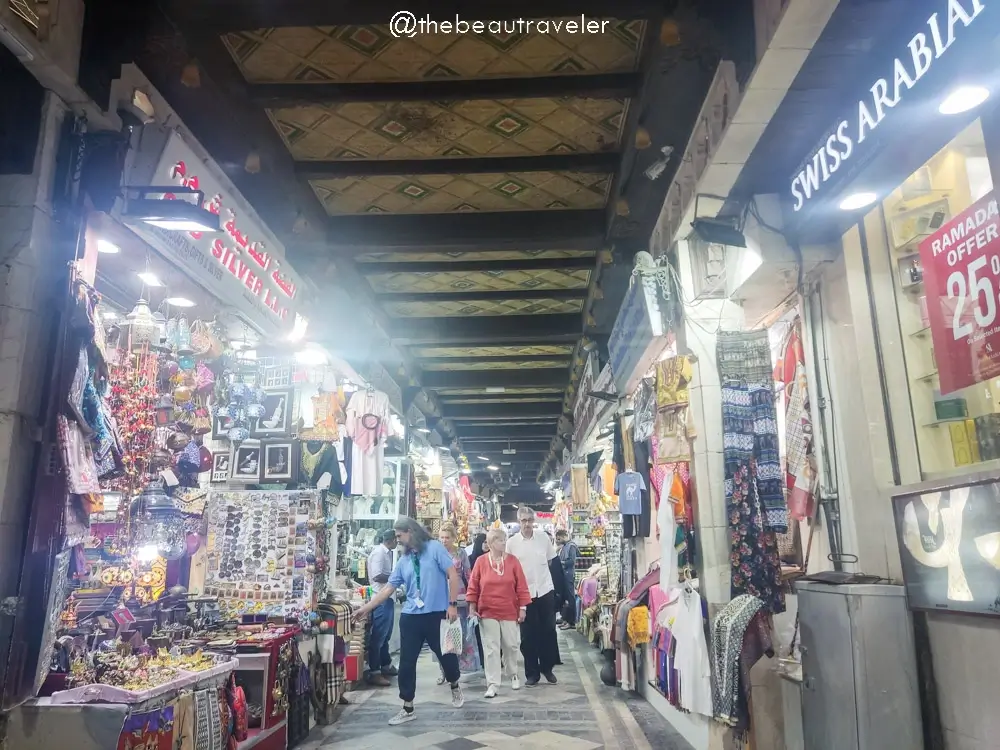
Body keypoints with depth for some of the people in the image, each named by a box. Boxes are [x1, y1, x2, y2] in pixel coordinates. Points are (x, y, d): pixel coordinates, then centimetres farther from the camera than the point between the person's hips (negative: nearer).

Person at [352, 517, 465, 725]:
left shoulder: (435, 548, -8)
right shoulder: (403, 560, 8)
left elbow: (452, 574, -11)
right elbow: (388, 588, 11)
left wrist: (452, 604, -14)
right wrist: (366, 608, 8)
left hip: (437, 614, -4)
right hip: (411, 617, 5)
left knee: (446, 653, 12)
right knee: (406, 662, 5)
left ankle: (455, 688, 41)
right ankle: (408, 708, 18)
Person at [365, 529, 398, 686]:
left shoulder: (387, 553, 13)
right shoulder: (379, 552, -15)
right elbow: (377, 576, -23)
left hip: (387, 598, 10)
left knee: (385, 635, 19)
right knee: (378, 636, -4)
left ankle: (386, 665, 32)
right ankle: (374, 673, 1)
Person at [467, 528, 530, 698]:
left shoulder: (512, 560, -3)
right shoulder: (481, 561, -5)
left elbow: (521, 586, -1)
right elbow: (473, 587, -1)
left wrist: (522, 608, -3)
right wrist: (472, 609, -2)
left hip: (509, 611, 1)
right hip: (488, 612, -1)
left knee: (512, 644, 9)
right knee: (491, 648, 2)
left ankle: (513, 675, 33)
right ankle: (493, 684, 9)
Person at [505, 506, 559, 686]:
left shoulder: (544, 538, -2)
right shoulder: (511, 542, -6)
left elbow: (554, 563, 8)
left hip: (545, 591, 1)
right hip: (524, 594, -1)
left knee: (548, 631, 9)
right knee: (528, 635, 6)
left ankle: (547, 668, 26)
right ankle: (532, 672, 18)